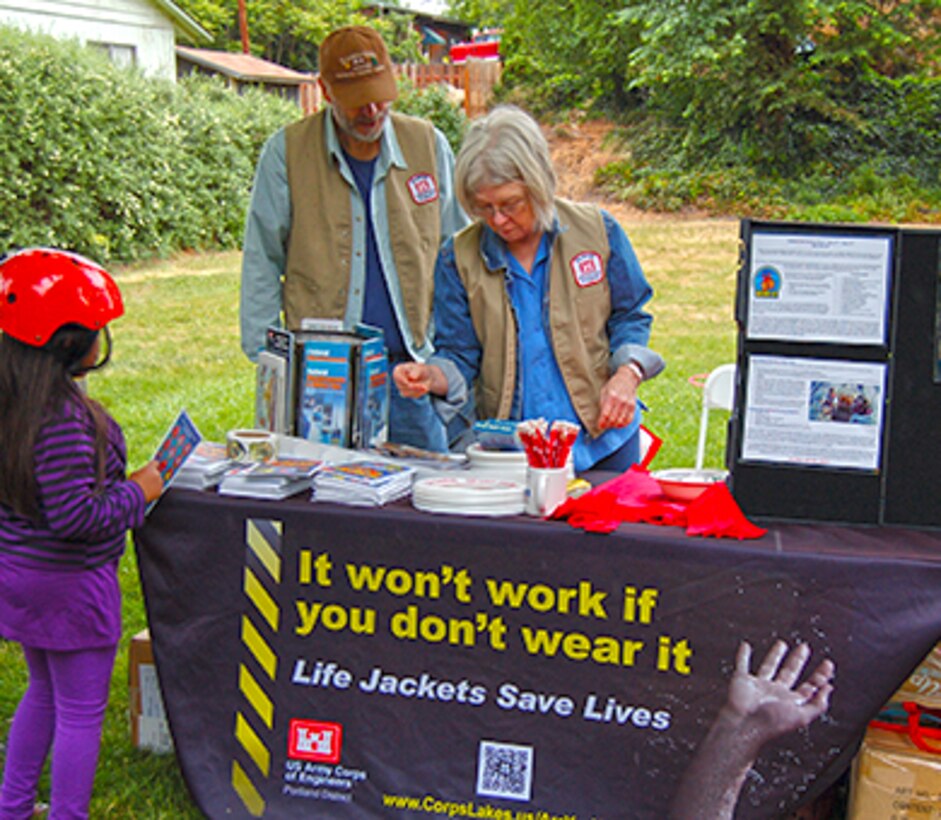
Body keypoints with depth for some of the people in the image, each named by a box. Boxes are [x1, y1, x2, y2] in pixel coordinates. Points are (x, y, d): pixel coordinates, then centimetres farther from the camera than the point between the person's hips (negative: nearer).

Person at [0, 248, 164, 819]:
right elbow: (73, 517, -28)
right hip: (70, 582, -9)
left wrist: (120, 481, 10)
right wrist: (137, 494, -14)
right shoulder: (65, 418, -27)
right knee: (81, 712, 7)